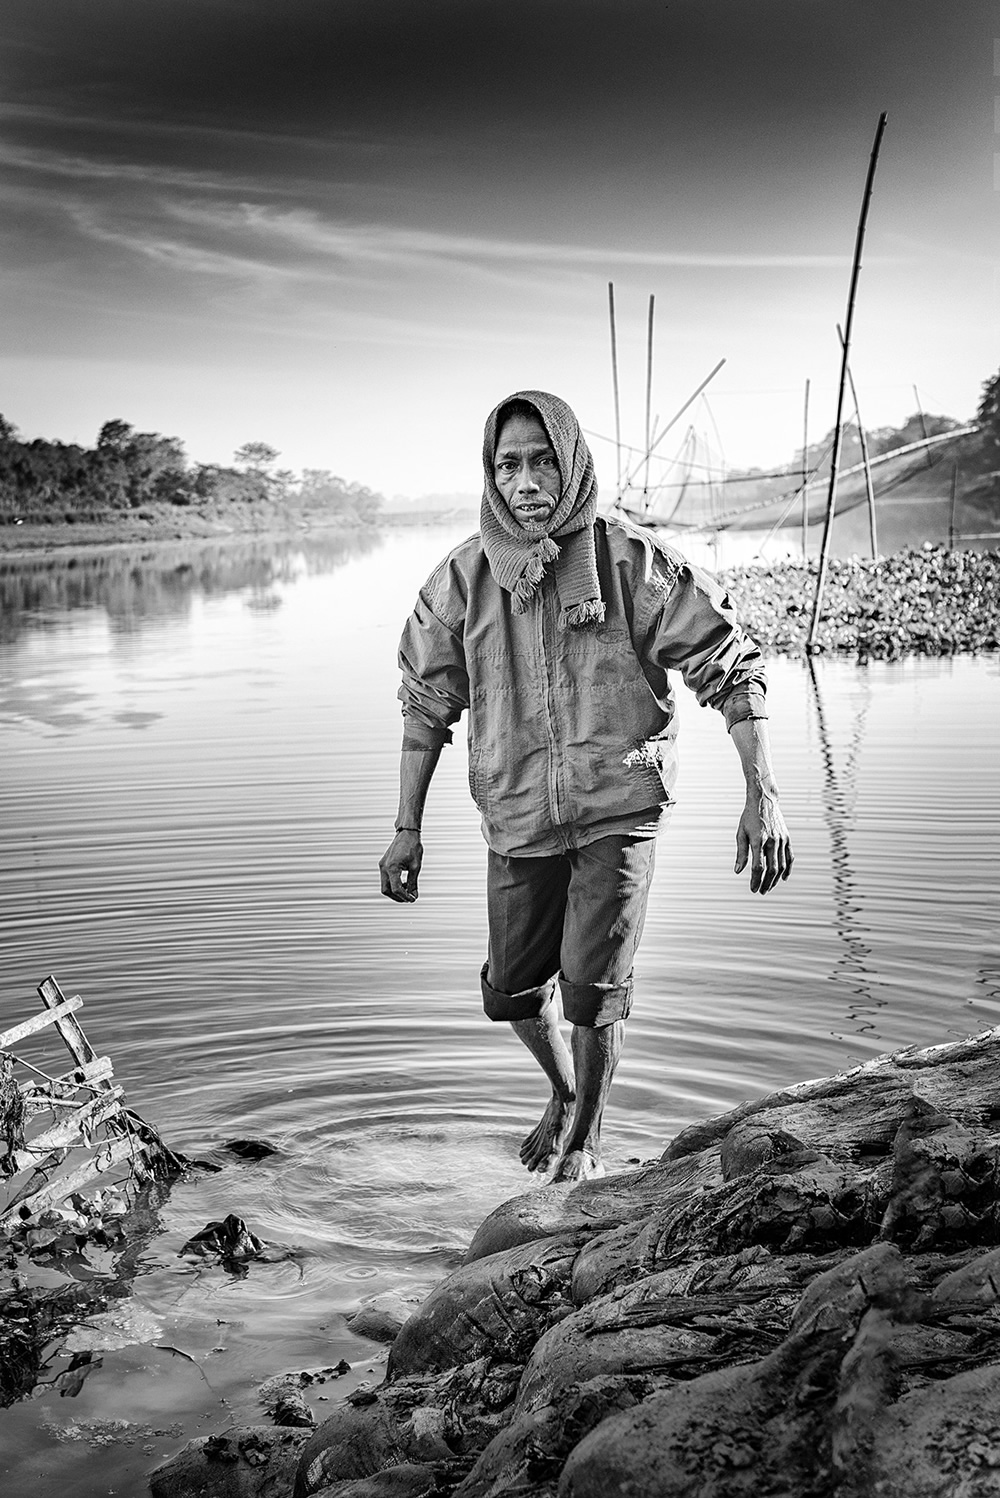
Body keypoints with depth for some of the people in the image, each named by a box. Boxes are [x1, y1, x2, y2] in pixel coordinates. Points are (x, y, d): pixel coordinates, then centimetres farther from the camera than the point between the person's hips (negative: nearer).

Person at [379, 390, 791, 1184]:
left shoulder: (631, 559, -10)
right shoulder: (464, 576, -2)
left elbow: (731, 666, -8)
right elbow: (426, 704, 7)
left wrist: (764, 795, -16)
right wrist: (408, 830, 6)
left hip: (618, 807, -3)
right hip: (517, 817, 4)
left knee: (593, 986, -8)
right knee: (512, 990, 13)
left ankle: (586, 1137, 21)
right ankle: (564, 1089, 46)